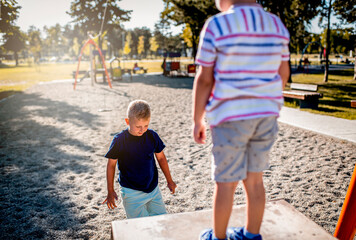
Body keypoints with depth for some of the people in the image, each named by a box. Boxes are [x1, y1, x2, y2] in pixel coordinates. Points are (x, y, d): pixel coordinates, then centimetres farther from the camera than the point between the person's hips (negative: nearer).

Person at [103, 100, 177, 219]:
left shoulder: (152, 136, -5)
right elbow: (111, 165, -3)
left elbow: (161, 158, 8)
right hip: (131, 192, -4)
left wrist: (169, 181, 15)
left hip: (153, 188, 4)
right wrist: (110, 191, 0)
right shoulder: (119, 141, -14)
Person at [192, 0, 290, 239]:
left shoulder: (216, 26, -10)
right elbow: (283, 74, 11)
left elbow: (204, 79, -10)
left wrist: (197, 120, -1)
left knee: (226, 182, 8)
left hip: (230, 116, -5)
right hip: (266, 115, 5)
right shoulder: (278, 26, 5)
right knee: (254, 178, 17)